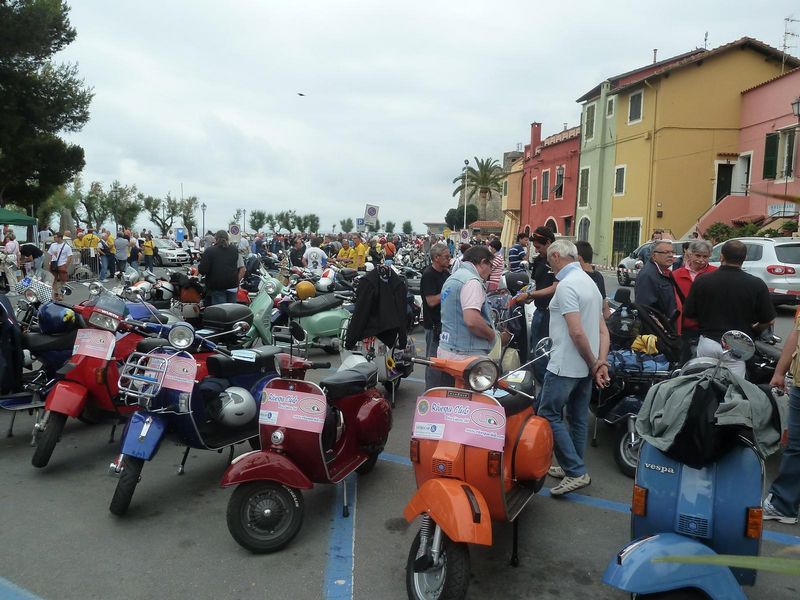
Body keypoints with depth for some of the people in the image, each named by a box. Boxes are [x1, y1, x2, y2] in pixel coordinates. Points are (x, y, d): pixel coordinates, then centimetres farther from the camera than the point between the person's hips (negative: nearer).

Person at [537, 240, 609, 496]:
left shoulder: (567, 285, -17)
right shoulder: (590, 282, 13)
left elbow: (577, 332, -24)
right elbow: (603, 330, 10)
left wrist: (593, 364, -12)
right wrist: (601, 363, 1)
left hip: (565, 366, -9)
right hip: (585, 366, 10)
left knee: (548, 415, -1)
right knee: (579, 417, 15)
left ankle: (576, 472, -1)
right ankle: (573, 468, 26)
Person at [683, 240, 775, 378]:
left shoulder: (702, 281, -5)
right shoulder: (756, 285, -7)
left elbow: (688, 313, 1)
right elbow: (768, 320, 0)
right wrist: (753, 330, 21)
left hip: (707, 343, 1)